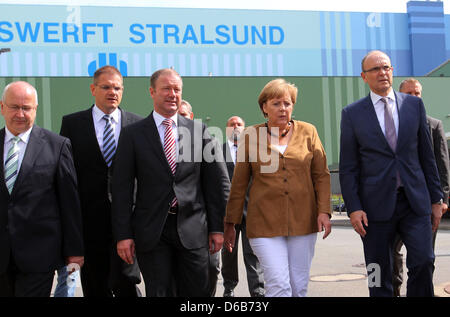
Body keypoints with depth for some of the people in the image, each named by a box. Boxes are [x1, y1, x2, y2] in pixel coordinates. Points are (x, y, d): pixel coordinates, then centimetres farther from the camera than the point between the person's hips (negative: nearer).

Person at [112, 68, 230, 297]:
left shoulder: (199, 130, 5)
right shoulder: (133, 134, 2)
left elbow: (217, 181, 6)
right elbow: (122, 188, 0)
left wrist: (217, 227, 3)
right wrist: (123, 234, -5)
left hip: (192, 229, 1)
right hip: (151, 232, -1)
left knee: (197, 292, 6)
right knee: (159, 293, 5)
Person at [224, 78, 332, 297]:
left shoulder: (308, 132, 6)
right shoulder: (251, 136, 2)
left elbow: (321, 175, 7)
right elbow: (238, 184, 6)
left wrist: (323, 211, -5)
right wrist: (230, 224, 7)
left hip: (303, 221, 2)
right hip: (264, 223, -2)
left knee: (299, 286, 7)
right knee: (278, 285, -11)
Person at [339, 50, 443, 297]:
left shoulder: (414, 105, 8)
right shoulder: (352, 113, 2)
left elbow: (426, 155, 11)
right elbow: (348, 167, 1)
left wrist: (436, 199, 9)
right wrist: (353, 208, -7)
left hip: (415, 202, 1)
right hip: (376, 205, -1)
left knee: (423, 262, -13)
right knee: (379, 277, 5)